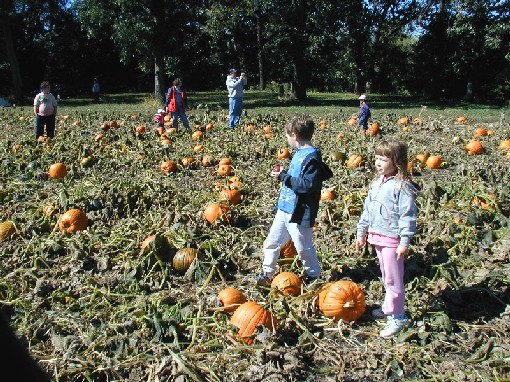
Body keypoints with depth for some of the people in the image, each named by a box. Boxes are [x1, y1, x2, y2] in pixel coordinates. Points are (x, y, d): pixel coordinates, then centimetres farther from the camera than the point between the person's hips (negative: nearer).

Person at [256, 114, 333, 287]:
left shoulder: (312, 156, -19)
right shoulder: (300, 153, 10)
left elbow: (308, 184, -27)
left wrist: (284, 176, -21)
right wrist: (283, 174, 4)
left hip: (300, 213, -9)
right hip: (285, 208, 9)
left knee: (304, 247, 6)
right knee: (271, 242, 15)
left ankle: (314, 276, 25)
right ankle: (267, 274, 27)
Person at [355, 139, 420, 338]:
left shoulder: (402, 186, -16)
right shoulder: (377, 183, 10)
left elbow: (408, 216, -18)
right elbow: (368, 208, 17)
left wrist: (405, 242, -20)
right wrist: (362, 232, 18)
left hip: (392, 239, -8)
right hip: (377, 237, 8)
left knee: (393, 278, -1)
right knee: (386, 276, 20)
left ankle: (397, 316, 9)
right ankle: (389, 306, 35)